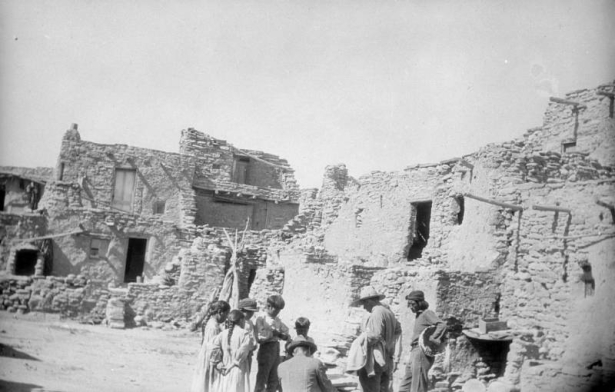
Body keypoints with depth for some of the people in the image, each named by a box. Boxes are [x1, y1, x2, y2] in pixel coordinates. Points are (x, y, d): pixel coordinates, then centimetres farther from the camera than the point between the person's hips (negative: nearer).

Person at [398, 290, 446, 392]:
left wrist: (432, 339, -27)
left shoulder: (427, 313, -9)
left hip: (422, 353, -10)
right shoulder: (419, 315, 18)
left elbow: (442, 325, -23)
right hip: (415, 353, 10)